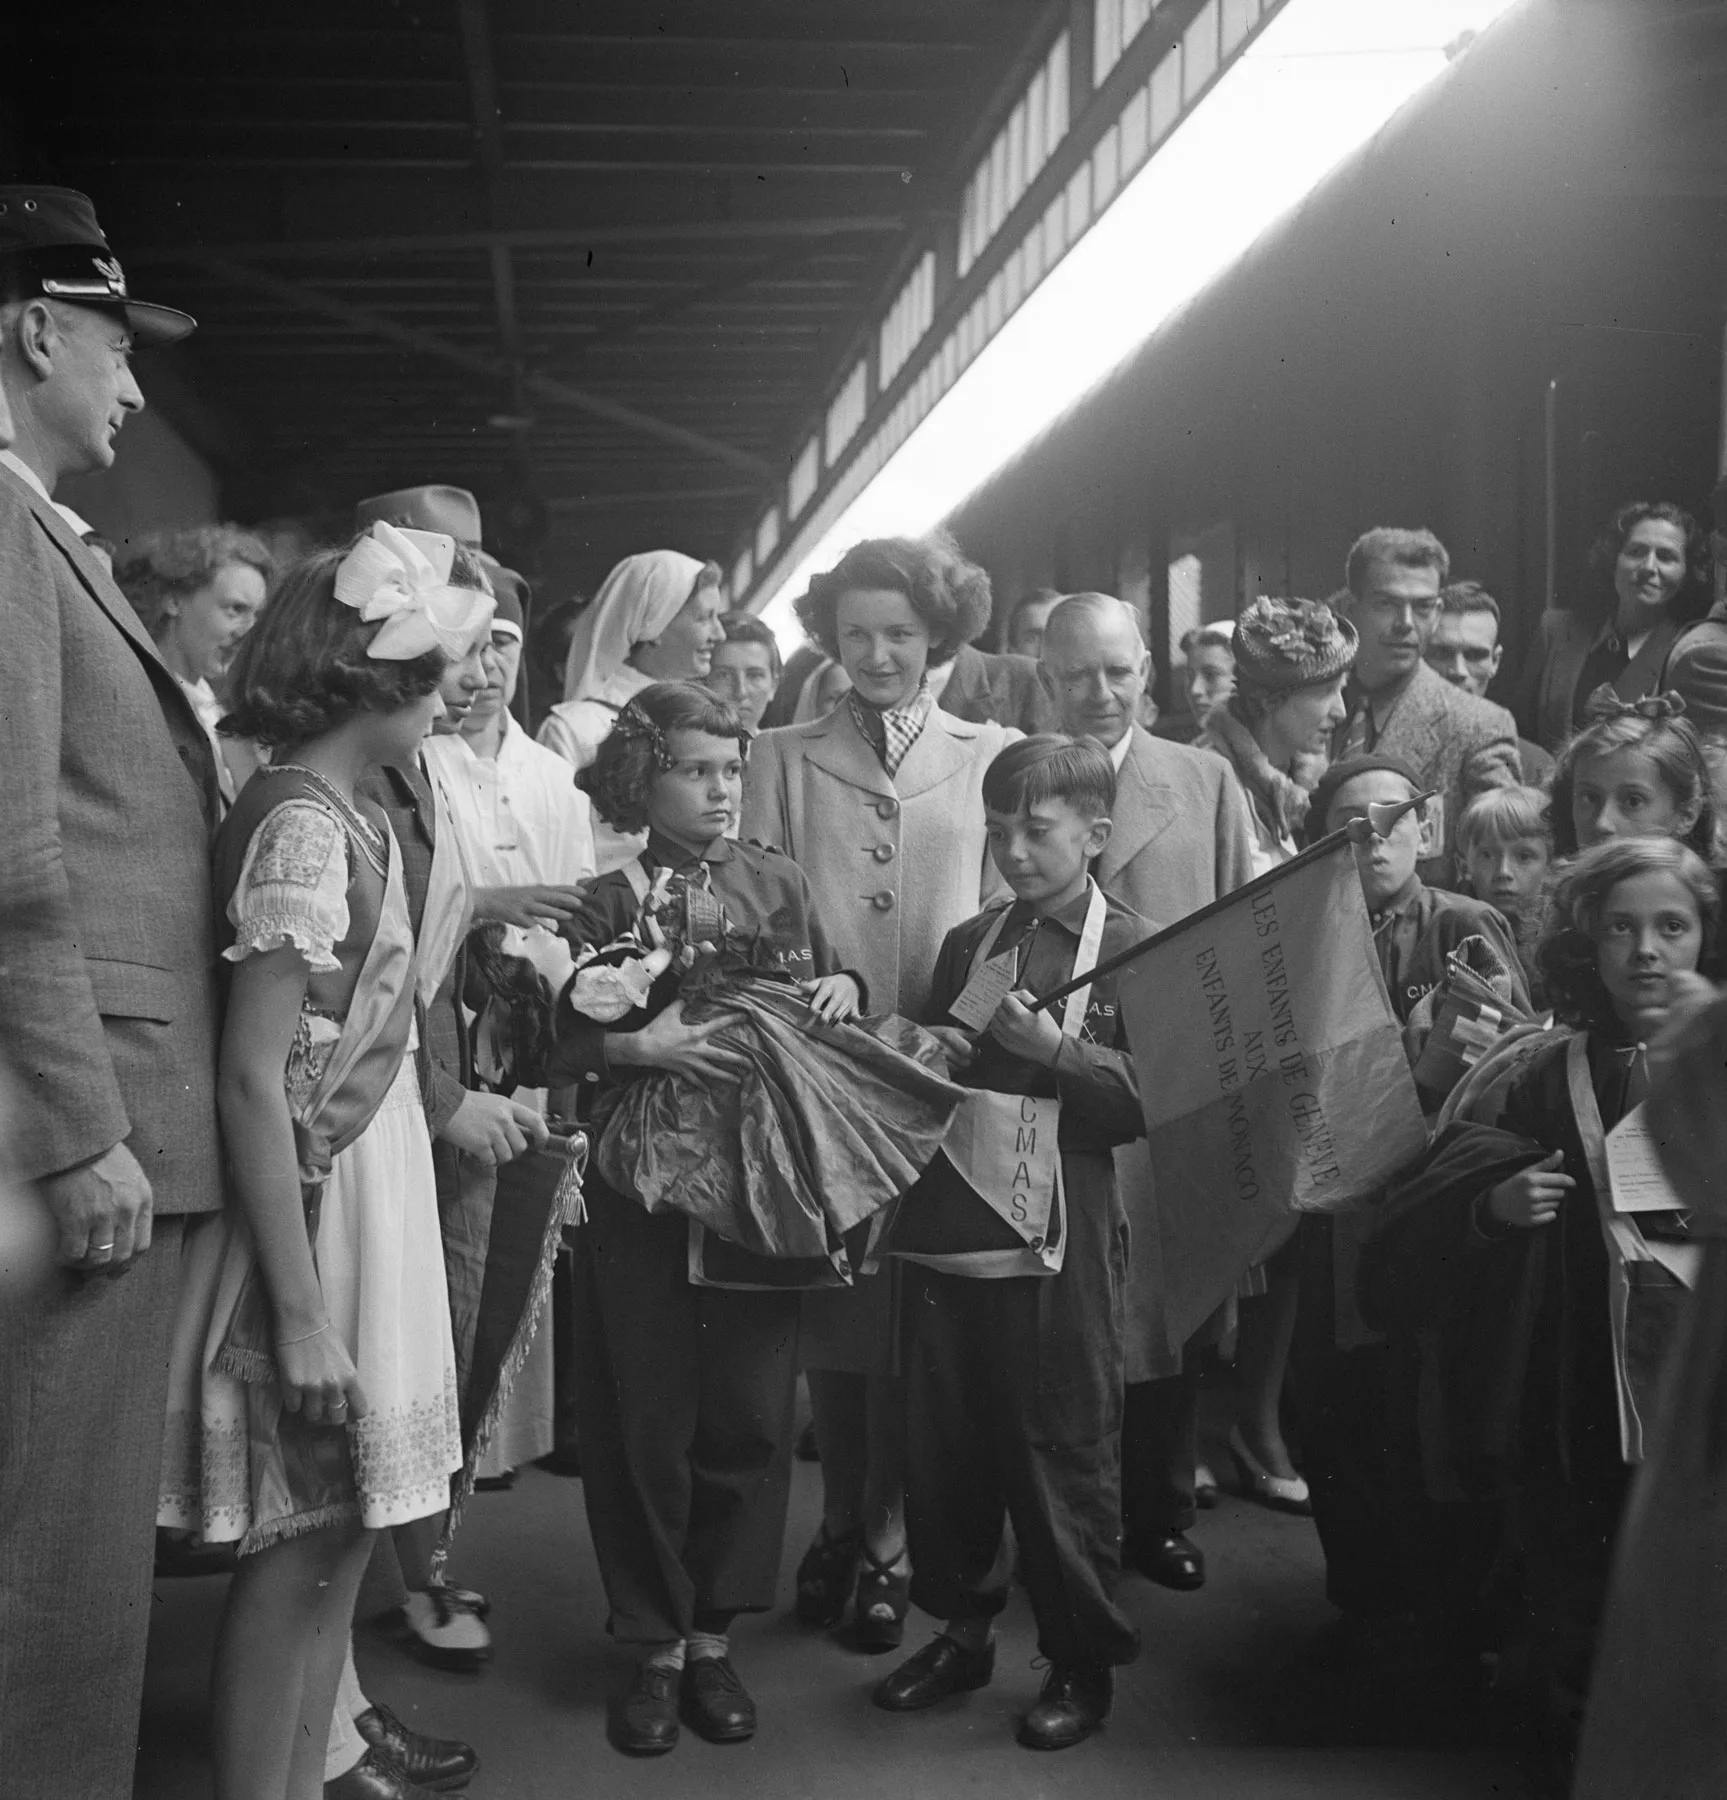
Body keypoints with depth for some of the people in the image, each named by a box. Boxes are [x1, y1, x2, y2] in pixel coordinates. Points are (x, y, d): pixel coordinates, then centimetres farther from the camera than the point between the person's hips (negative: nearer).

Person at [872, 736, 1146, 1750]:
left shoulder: (1134, 950, -3)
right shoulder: (967, 944, 13)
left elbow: (1149, 1101, -12)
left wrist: (1053, 1049, -19)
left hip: (1064, 1227, -5)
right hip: (953, 1215, 5)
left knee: (1064, 1447, 4)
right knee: (946, 1435, 11)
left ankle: (1084, 1662, 20)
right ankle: (962, 1631, 29)